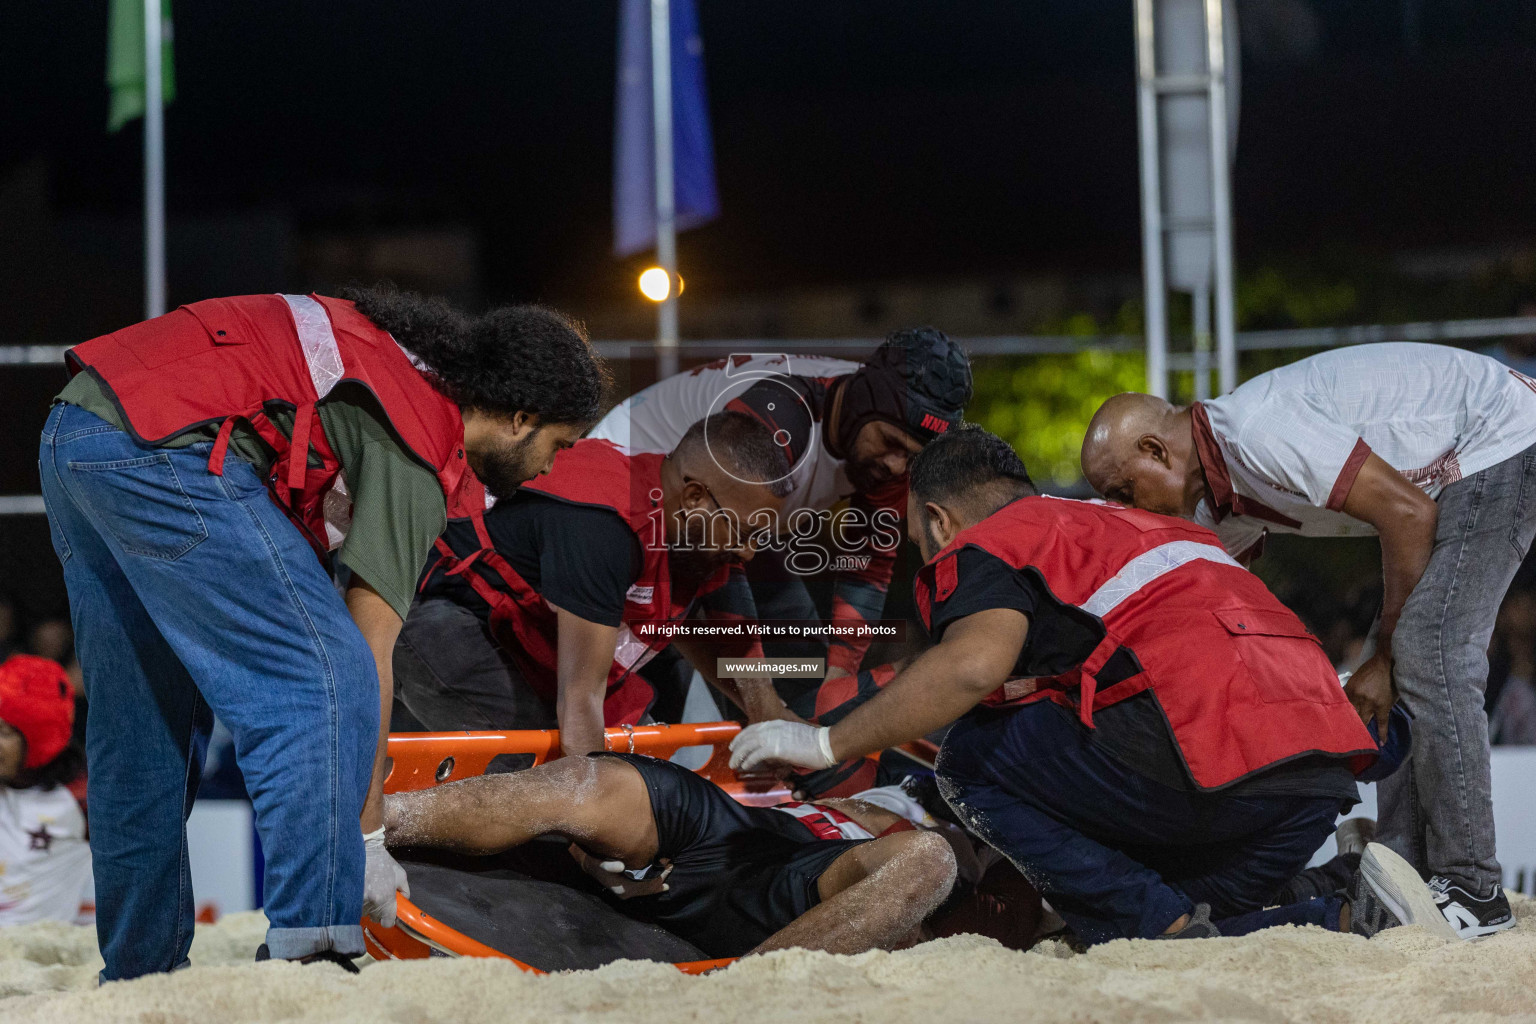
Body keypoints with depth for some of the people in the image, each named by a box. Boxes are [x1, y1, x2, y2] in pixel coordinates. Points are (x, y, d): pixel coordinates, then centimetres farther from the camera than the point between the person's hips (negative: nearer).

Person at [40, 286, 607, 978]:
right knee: (324, 684, -9)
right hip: (160, 447, -10)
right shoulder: (423, 448, -4)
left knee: (140, 724, 16)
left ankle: (137, 972, 22)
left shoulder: (401, 365, 21)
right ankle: (309, 948, -16)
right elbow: (370, 651, -7)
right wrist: (368, 837, -4)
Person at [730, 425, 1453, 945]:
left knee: (972, 759, 6)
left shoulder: (985, 543, 7)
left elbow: (974, 664, -13)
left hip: (1219, 757, -8)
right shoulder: (1151, 525, 33)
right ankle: (1354, 922, -1)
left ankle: (1173, 929, -5)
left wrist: (828, 744, -5)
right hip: (1328, 767, 8)